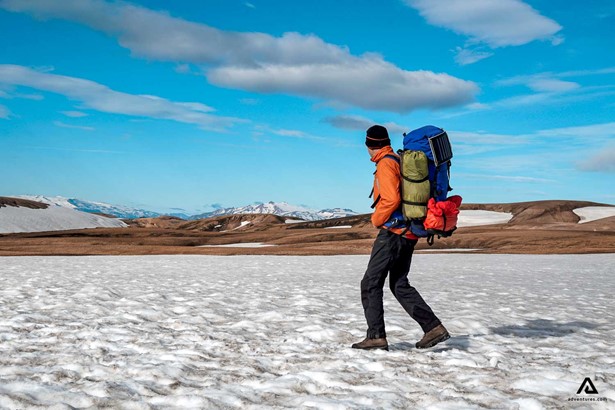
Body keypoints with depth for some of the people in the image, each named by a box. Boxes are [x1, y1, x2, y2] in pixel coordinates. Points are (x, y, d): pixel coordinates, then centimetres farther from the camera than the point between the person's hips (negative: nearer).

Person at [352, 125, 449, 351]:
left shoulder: (386, 164, -12)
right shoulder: (401, 161, 16)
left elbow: (392, 199, -22)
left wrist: (376, 219, -8)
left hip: (393, 230, -9)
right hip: (409, 231, 9)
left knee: (371, 283, -2)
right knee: (399, 284, 14)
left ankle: (376, 336, -3)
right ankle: (433, 327, 9)